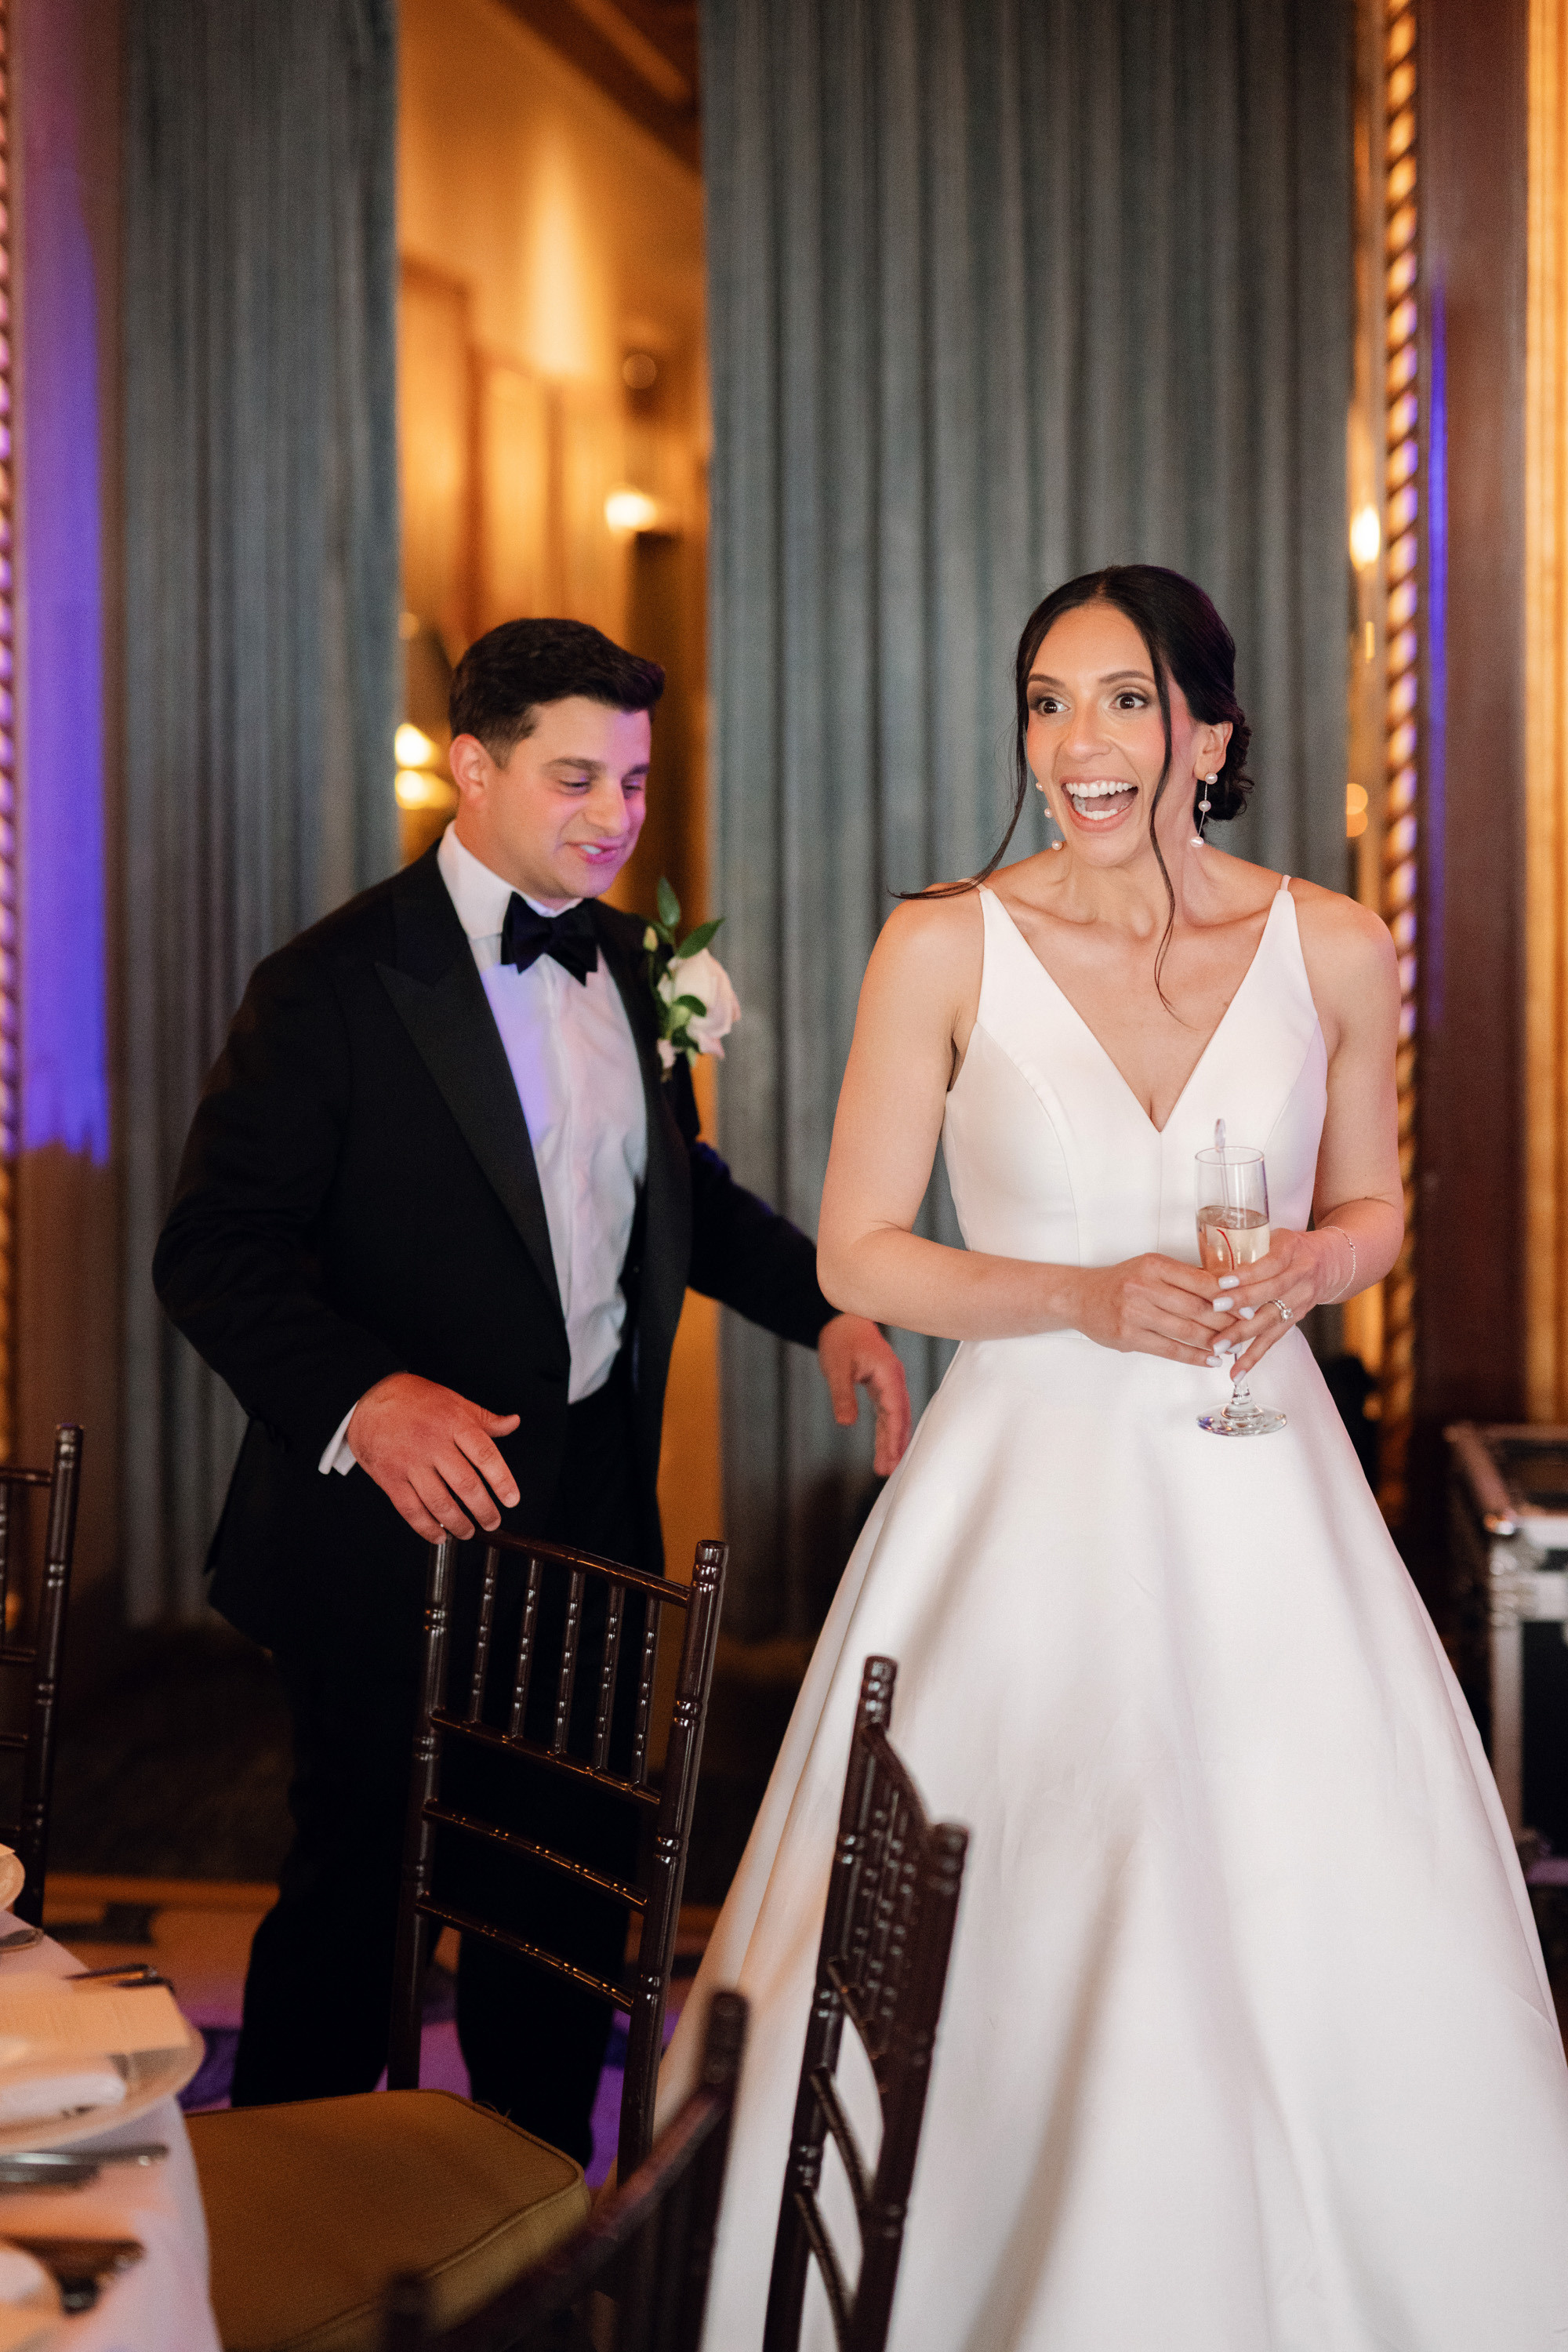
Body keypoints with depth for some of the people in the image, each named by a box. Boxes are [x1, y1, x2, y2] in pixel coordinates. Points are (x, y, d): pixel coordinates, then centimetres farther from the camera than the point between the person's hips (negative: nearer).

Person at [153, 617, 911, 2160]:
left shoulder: (630, 967, 8)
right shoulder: (336, 984, -14)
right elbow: (216, 1249, -19)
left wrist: (828, 1305, 4)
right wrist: (362, 1396, -36)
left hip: (596, 1513, 6)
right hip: (406, 1515, -6)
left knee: (572, 1896, 17)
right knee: (354, 1895, 7)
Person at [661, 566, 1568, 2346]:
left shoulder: (1331, 951, 2)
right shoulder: (946, 948, -4)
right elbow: (857, 1256, -1)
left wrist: (1302, 1269, -7)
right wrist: (1087, 1298, -13)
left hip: (1259, 1500, 2)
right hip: (1034, 1494, -2)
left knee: (1333, 1963, 0)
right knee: (1011, 1974, 0)